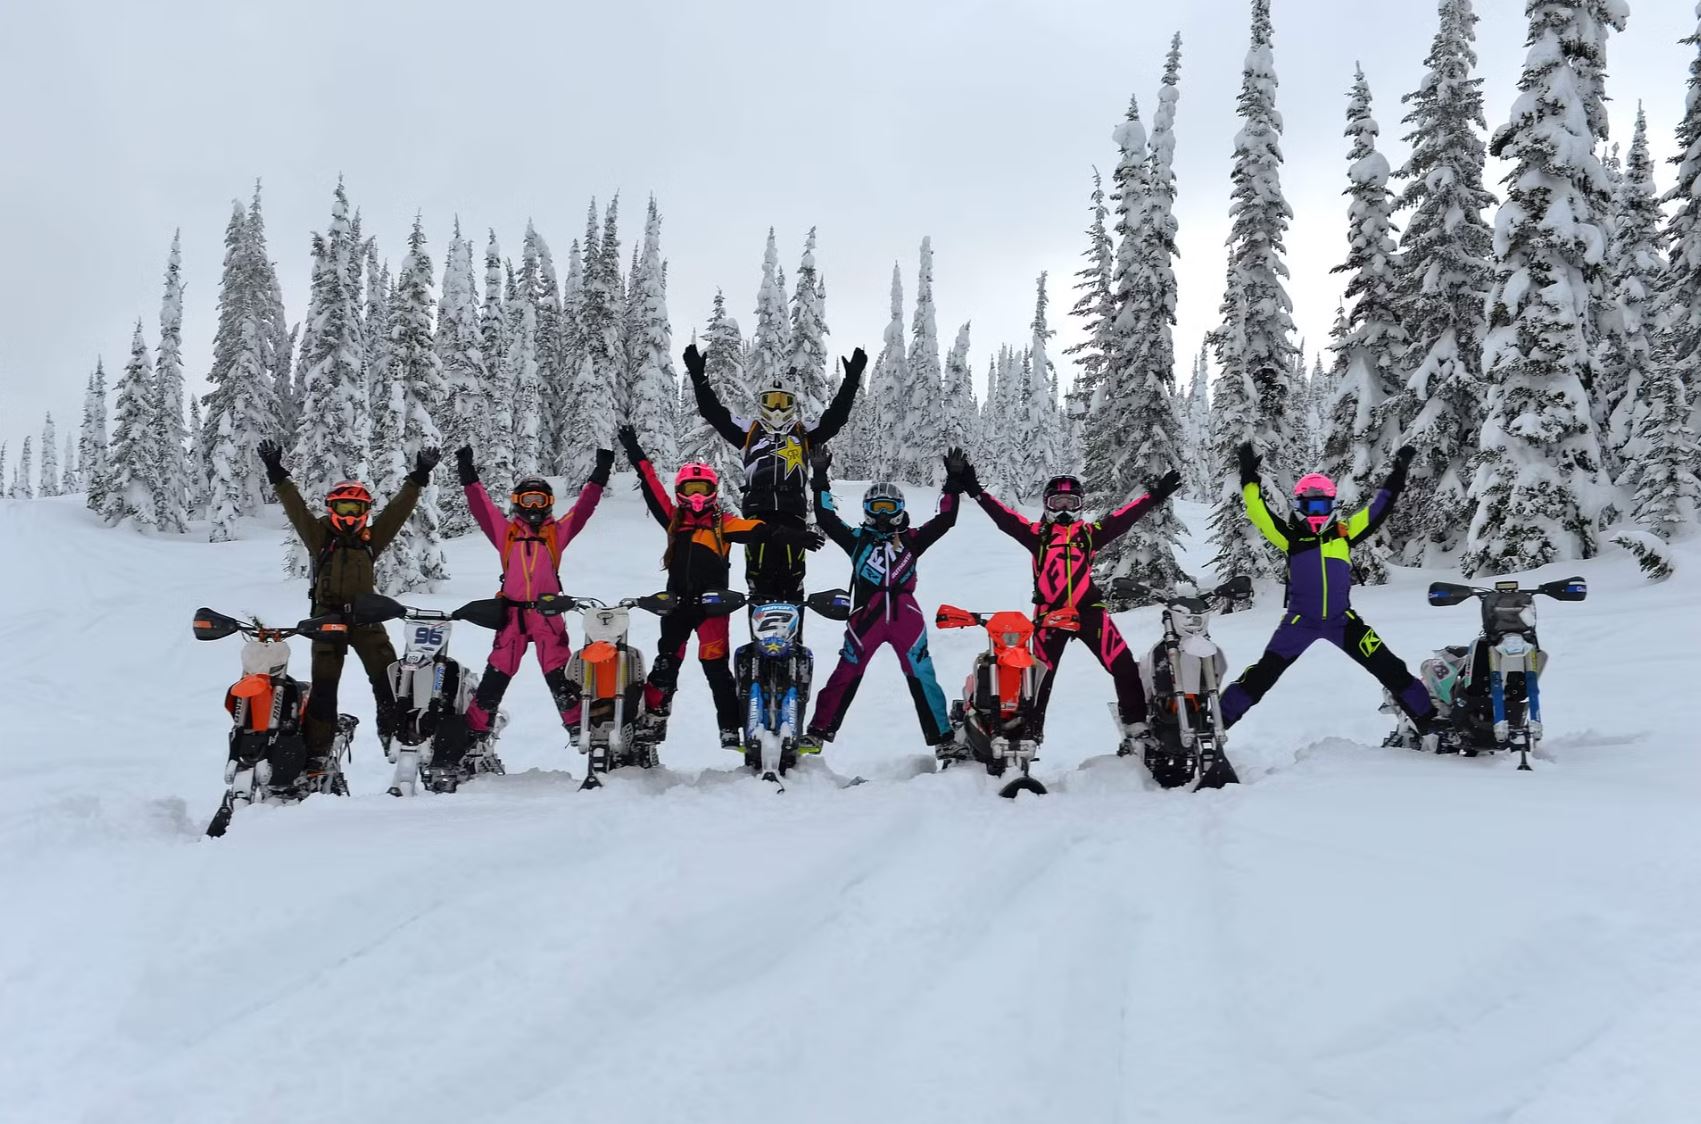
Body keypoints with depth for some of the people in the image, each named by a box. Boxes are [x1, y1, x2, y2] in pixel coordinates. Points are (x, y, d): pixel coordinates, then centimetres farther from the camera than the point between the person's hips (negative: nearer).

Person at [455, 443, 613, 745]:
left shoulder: (557, 531, 10)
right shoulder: (505, 530, 11)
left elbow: (584, 507, 4)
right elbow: (480, 505, 6)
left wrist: (600, 475, -3)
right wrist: (468, 475, -2)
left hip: (548, 612, -1)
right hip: (512, 610, 1)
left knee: (559, 674, -5)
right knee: (497, 672, 1)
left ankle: (578, 725, -1)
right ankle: (475, 728, 7)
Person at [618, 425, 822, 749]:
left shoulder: (723, 523, 4)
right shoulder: (673, 518, 12)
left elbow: (758, 530, -8)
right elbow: (651, 486, 14)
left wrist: (793, 536, -21)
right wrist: (635, 453, 14)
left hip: (712, 604, -3)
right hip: (676, 604, 3)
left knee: (717, 669, -5)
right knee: (666, 663, 8)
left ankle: (730, 729, -5)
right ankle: (653, 720, 15)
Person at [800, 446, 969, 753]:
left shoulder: (911, 539, 13)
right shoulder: (858, 539, 13)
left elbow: (945, 519, 10)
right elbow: (826, 518, 9)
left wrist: (954, 483, 5)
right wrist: (820, 480, 6)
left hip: (906, 615, 0)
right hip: (866, 615, 0)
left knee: (922, 677, 2)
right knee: (846, 675, -1)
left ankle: (943, 737, 8)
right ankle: (818, 732, 3)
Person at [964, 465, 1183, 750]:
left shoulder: (1090, 533, 10)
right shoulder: (1037, 533, 8)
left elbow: (1123, 517, 4)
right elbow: (1004, 516, 0)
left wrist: (1154, 496, -5)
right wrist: (976, 491, -9)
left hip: (1088, 609, 1)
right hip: (1049, 612, -1)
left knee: (1125, 668, -8)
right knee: (1040, 676, 6)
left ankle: (1136, 727, -1)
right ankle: (1030, 732, 19)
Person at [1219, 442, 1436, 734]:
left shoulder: (1345, 531, 7)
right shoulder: (1290, 536, 2)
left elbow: (1378, 508, 8)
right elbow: (1259, 512, -4)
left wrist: (1397, 475, 5)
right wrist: (1249, 477, -12)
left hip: (1342, 619, 2)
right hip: (1300, 621, -2)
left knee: (1388, 667, 0)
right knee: (1263, 673, -7)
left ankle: (1426, 716, 13)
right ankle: (1223, 717, 1)